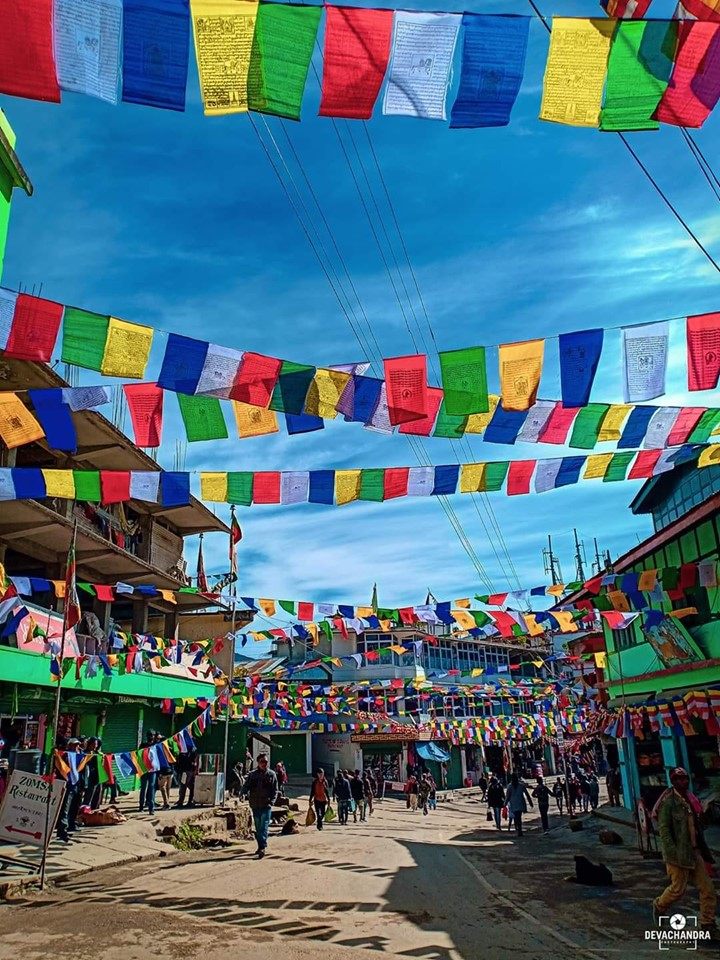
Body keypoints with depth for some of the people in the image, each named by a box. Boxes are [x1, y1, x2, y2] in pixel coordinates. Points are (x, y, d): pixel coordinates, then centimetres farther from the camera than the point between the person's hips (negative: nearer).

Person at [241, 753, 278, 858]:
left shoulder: (271, 774, 2)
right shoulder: (252, 774, 6)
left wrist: (271, 802, -11)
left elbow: (275, 790, 2)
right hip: (255, 805, 3)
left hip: (266, 806, -3)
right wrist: (243, 793, -21)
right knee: (258, 828, 12)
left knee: (264, 827, -11)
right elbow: (246, 785, 0)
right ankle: (261, 846, 25)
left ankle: (262, 847, -13)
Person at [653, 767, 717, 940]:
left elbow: (696, 827, 17)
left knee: (707, 889, 3)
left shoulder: (691, 799, 10)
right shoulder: (668, 802, -14)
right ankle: (659, 905, 28)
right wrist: (673, 854, -21)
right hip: (678, 853, -7)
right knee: (678, 889, 1)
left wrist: (704, 851, 15)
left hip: (695, 852, 7)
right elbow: (664, 830, -17)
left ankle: (708, 926, 14)